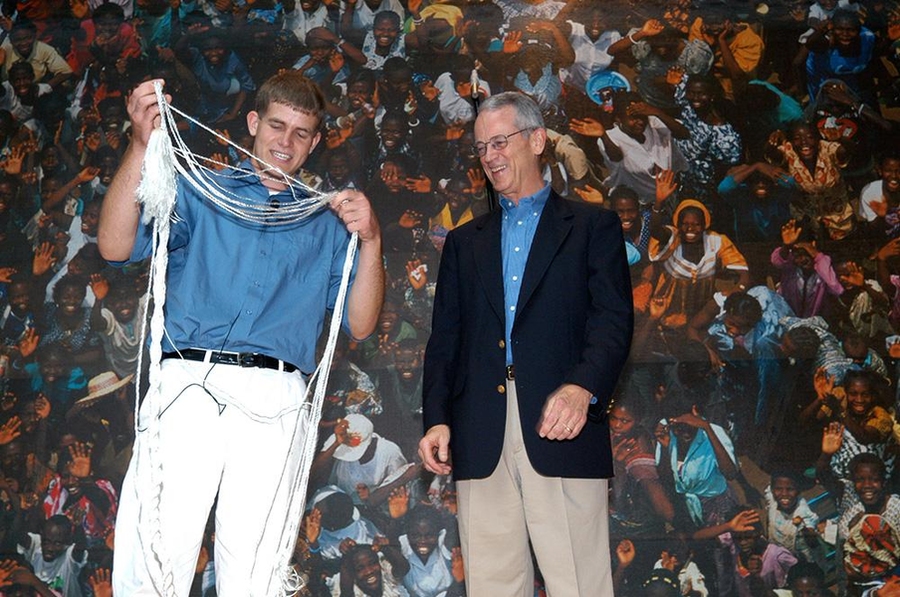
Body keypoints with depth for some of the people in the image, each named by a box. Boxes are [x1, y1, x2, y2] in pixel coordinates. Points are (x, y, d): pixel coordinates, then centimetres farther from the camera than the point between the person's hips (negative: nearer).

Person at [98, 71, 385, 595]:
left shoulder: (327, 223, 19)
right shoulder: (200, 193, 16)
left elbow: (360, 325, 10)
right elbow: (116, 246, 1)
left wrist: (371, 241, -3)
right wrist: (142, 146, -8)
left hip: (276, 402, 1)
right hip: (190, 387, -1)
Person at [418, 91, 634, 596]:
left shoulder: (593, 226, 11)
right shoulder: (465, 241, 22)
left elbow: (614, 320, -2)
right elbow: (445, 338, 16)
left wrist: (582, 387, -20)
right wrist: (436, 418, 3)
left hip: (561, 427, -3)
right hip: (480, 438, 4)